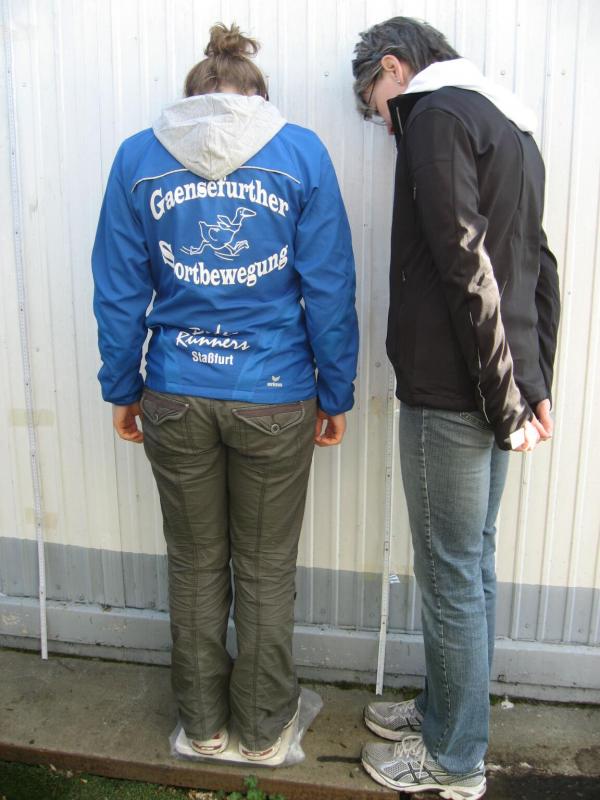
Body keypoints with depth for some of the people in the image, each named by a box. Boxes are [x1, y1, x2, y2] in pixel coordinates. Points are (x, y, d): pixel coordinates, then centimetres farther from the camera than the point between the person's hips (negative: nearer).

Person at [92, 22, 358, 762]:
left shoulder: (137, 156, 4)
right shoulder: (301, 153, -1)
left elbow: (118, 291, 4)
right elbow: (329, 288, -3)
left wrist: (120, 389, 12)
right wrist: (335, 394, 4)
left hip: (175, 396, 2)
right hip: (275, 396, -1)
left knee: (195, 565, 18)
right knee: (267, 570, 15)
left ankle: (203, 722, 36)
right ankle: (262, 728, 33)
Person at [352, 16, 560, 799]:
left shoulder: (437, 116, -8)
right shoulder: (509, 123, 20)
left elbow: (466, 270, -19)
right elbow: (540, 269, 17)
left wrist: (505, 399, -15)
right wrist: (534, 385, 15)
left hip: (453, 396, -9)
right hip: (498, 389, 9)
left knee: (451, 574, 4)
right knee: (474, 562, 18)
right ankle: (448, 710, 36)